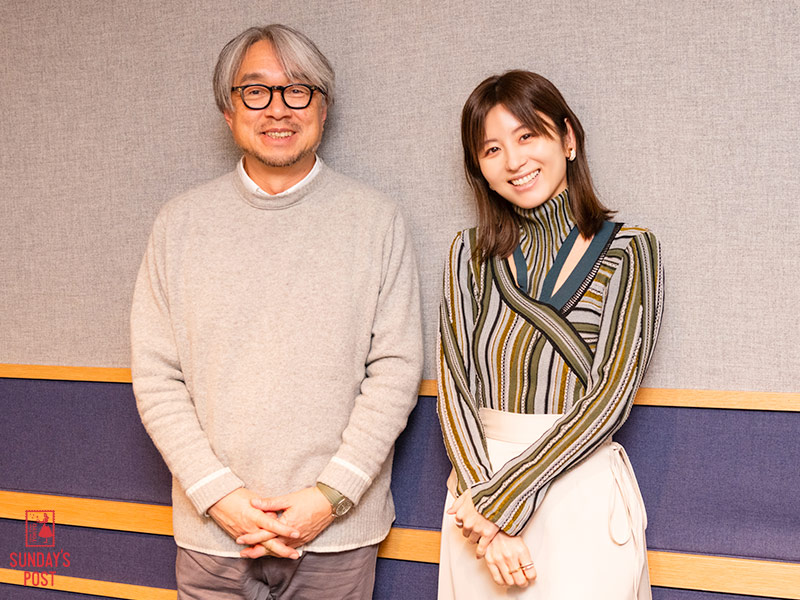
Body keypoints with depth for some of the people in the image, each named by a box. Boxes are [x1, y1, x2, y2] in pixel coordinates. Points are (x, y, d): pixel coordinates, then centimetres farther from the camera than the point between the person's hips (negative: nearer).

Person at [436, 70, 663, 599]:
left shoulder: (627, 250, -5)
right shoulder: (471, 255, 5)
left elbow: (612, 395, -11)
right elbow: (454, 386, -2)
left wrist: (503, 497, -14)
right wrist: (487, 512, -13)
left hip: (582, 498, -2)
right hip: (480, 483, 3)